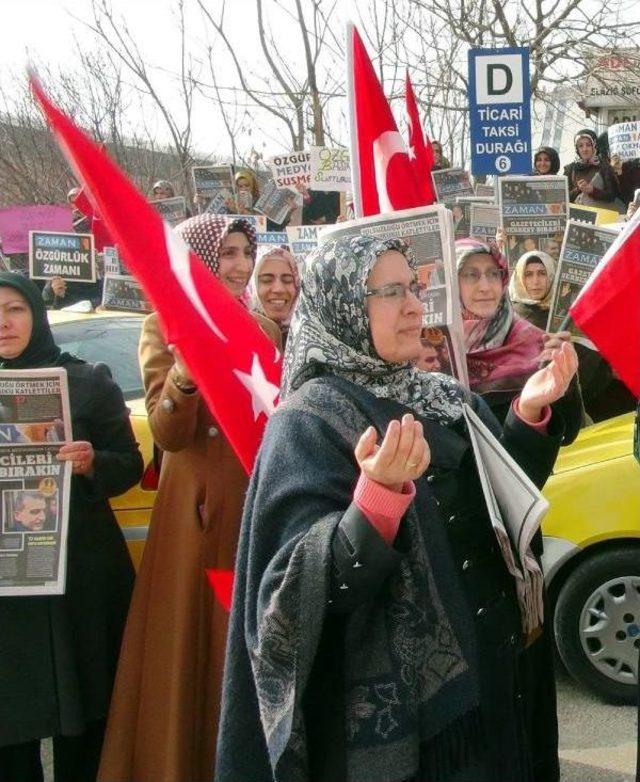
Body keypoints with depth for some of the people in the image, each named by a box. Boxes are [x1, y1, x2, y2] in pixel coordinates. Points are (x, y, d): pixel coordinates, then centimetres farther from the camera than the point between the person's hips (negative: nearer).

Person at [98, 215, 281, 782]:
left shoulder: (264, 330, 11)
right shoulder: (165, 327, -3)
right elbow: (167, 434, -14)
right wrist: (184, 376, -31)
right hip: (198, 508, -4)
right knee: (191, 646, 0)